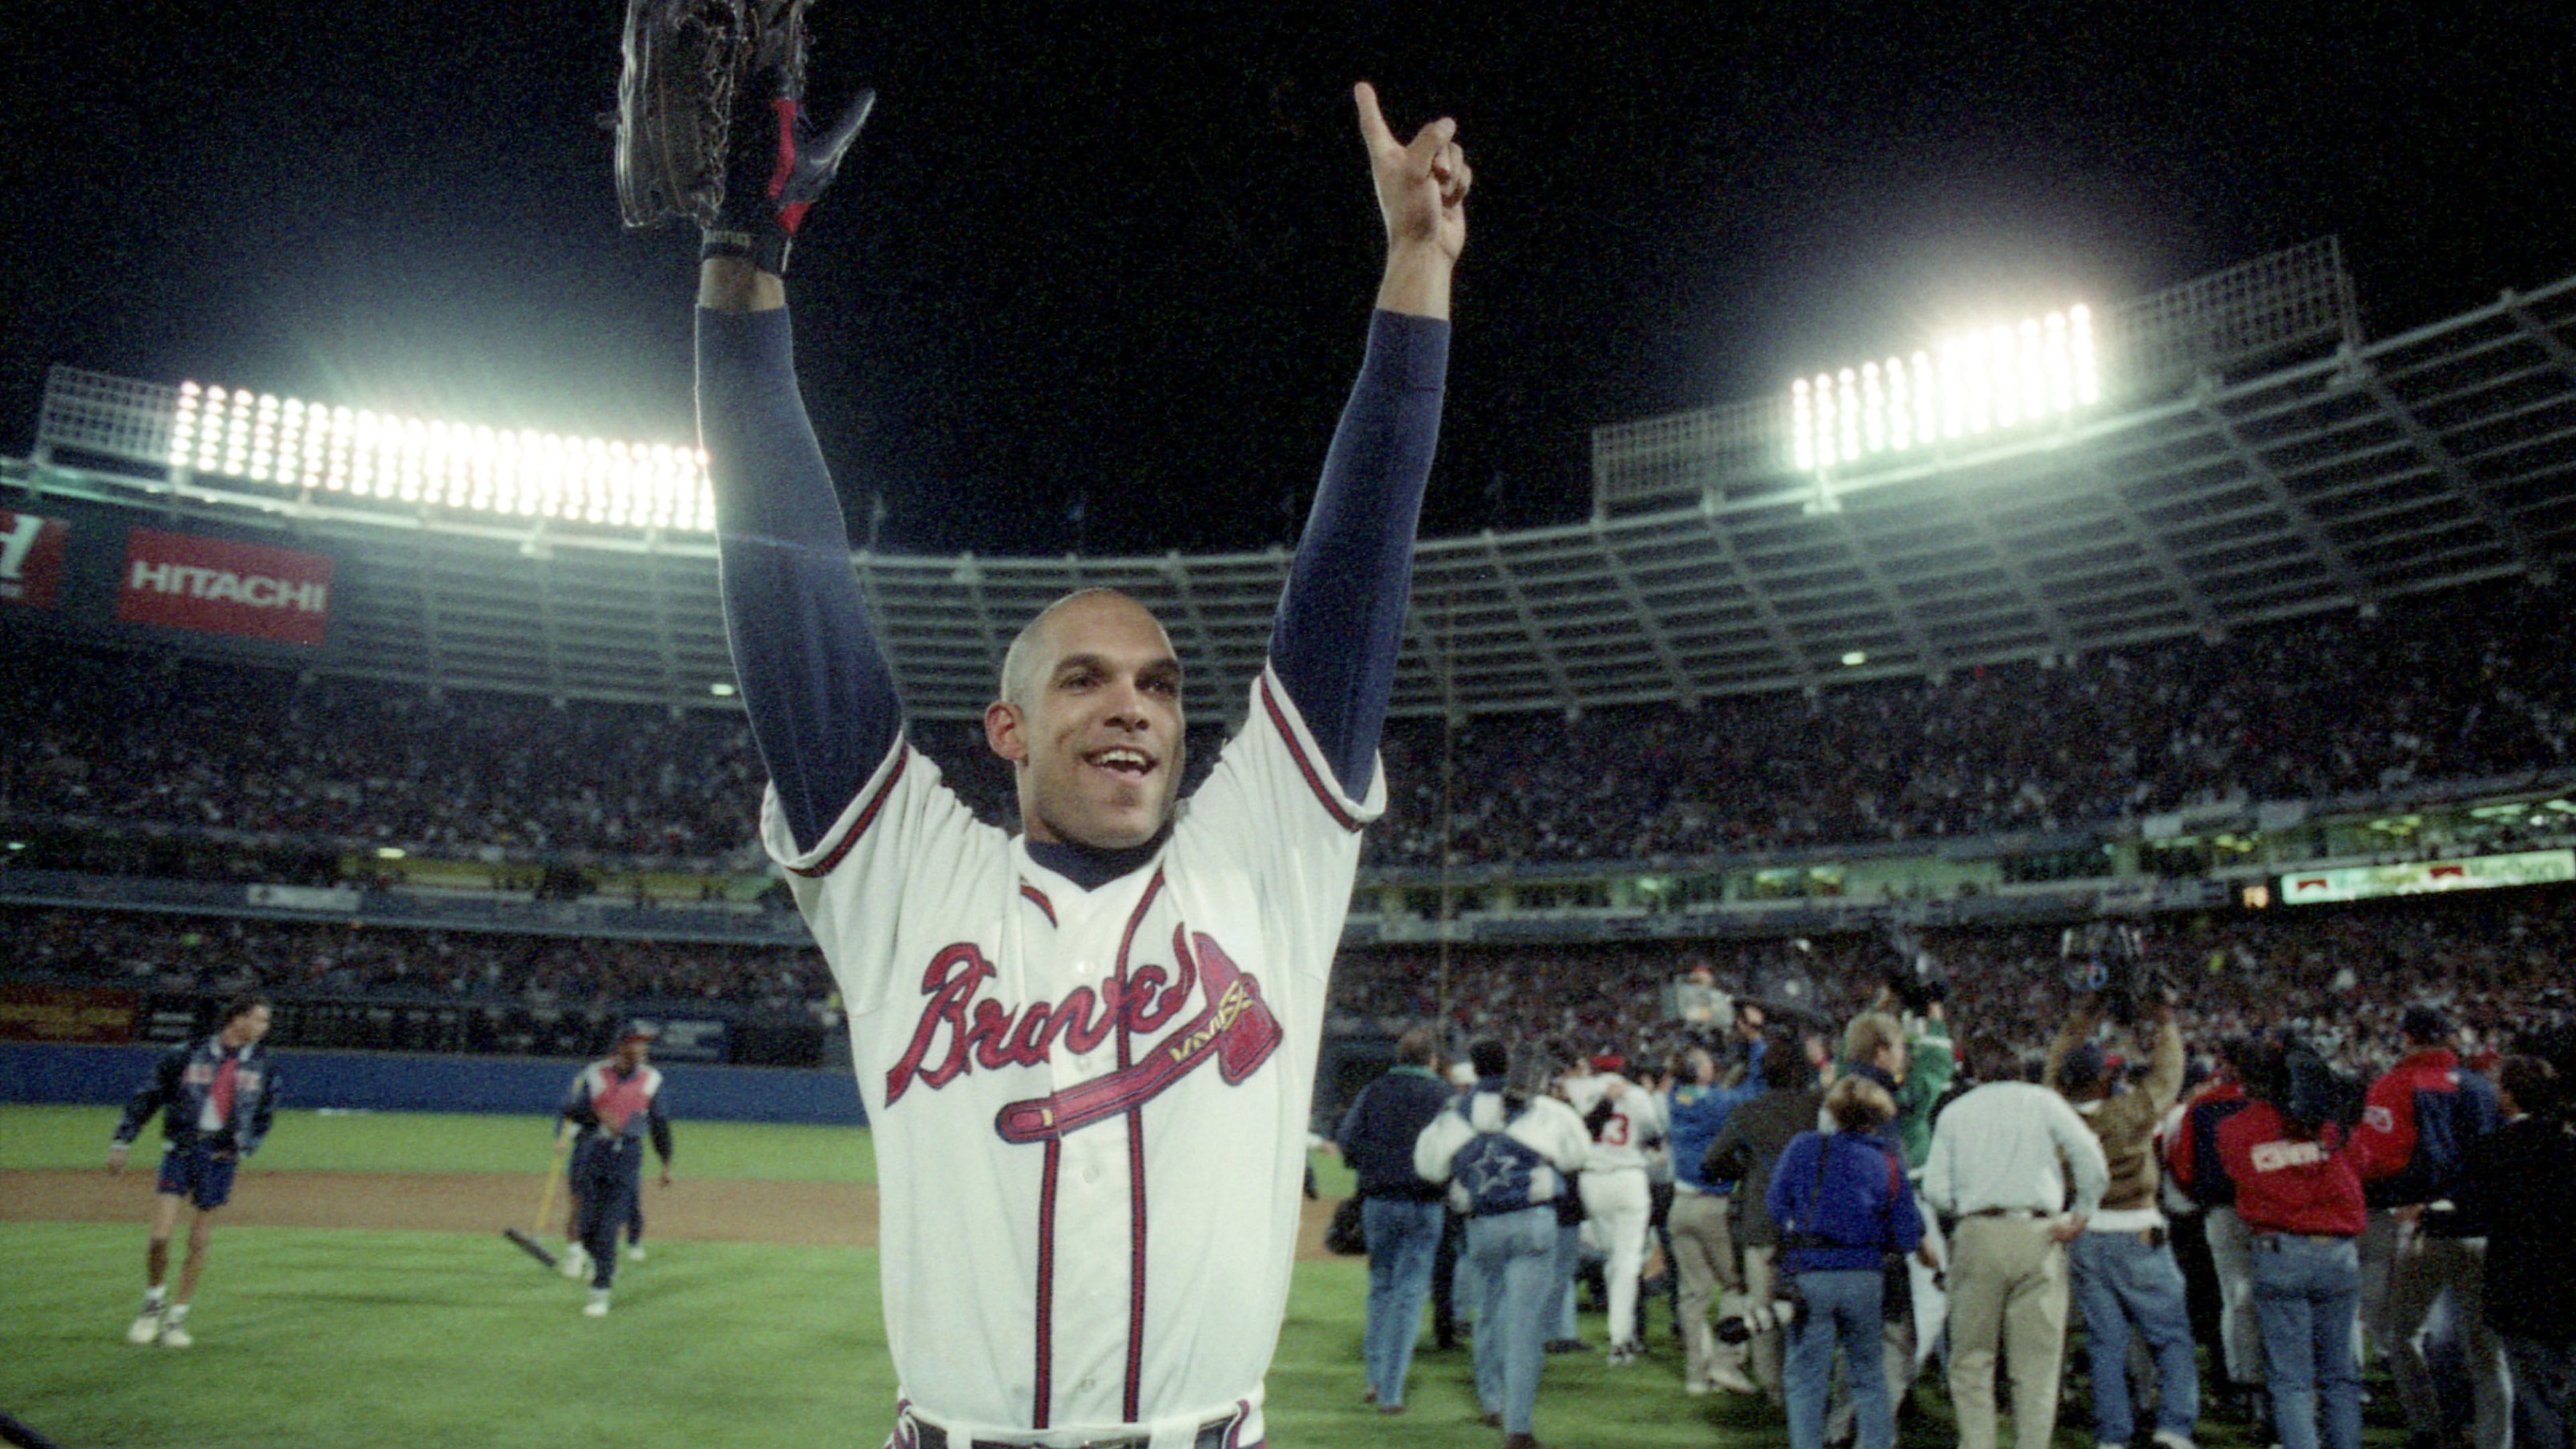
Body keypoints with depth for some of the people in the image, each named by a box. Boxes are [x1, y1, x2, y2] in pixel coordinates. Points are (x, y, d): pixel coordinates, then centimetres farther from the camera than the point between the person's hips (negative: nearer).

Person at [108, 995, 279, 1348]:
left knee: (199, 1243, 4)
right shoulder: (185, 1055, -1)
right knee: (160, 1236, -8)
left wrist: (245, 1147, 1)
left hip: (222, 1157, 2)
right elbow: (147, 1098, 6)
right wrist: (122, 1142, 2)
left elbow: (265, 1116, 15)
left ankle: (178, 1318, 19)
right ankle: (154, 1303, 20)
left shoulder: (264, 1066, 6)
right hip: (181, 1150, -2)